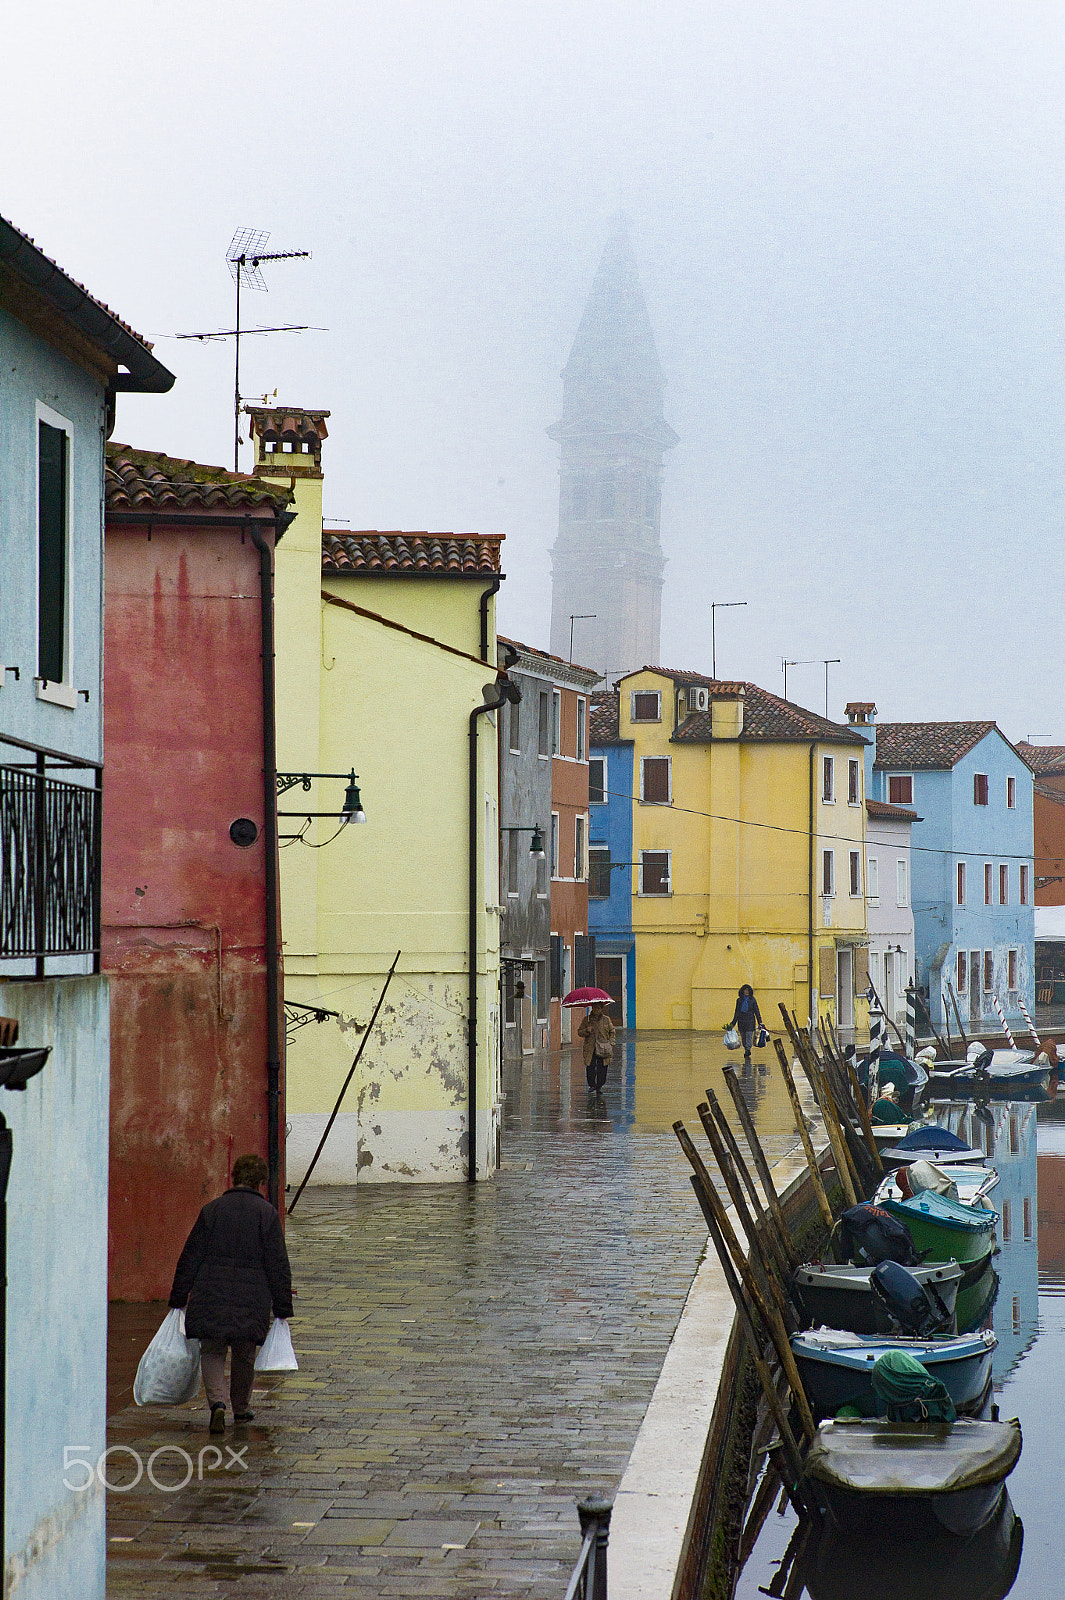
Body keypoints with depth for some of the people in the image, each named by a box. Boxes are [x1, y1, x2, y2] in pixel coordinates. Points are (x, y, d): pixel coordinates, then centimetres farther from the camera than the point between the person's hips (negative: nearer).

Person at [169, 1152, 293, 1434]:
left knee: (212, 1352, 7)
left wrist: (179, 1297, 11)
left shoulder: (211, 1209, 1)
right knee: (245, 1354, 17)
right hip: (251, 1301, 0)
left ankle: (217, 1402, -15)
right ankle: (241, 1408, 27)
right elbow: (278, 1265, -2)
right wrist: (282, 1307, 4)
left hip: (211, 1297, 0)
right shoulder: (267, 1213, -3)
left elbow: (191, 1257, 4)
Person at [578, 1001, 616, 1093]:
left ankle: (599, 1086, 10)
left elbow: (612, 1032, 16)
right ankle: (592, 1086, 7)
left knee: (602, 1069, -2)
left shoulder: (606, 1019, 8)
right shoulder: (586, 1019, 7)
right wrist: (586, 1031, -13)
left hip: (603, 1049, 0)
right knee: (590, 1068, -7)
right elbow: (579, 1032, 8)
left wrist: (611, 1043, 2)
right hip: (590, 1050, 0)